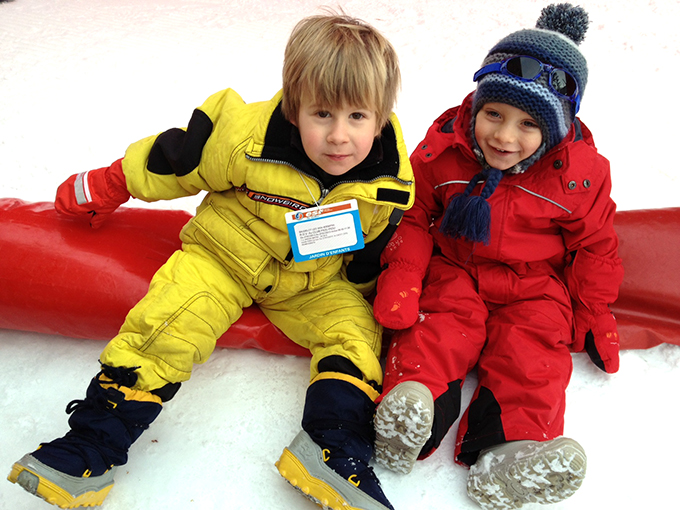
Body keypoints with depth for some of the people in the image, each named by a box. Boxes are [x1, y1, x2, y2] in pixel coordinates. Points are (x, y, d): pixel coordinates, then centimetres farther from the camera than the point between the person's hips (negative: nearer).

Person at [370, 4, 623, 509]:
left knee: (532, 344, -22)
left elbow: (593, 245, 5)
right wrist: (401, 279, -10)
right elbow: (414, 218, 1)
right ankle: (415, 399, -39)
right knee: (440, 324, -25)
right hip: (454, 272, 1)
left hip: (534, 283, 0)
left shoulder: (580, 171, -9)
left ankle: (514, 441, -31)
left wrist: (593, 314, 7)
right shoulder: (443, 150, -9)